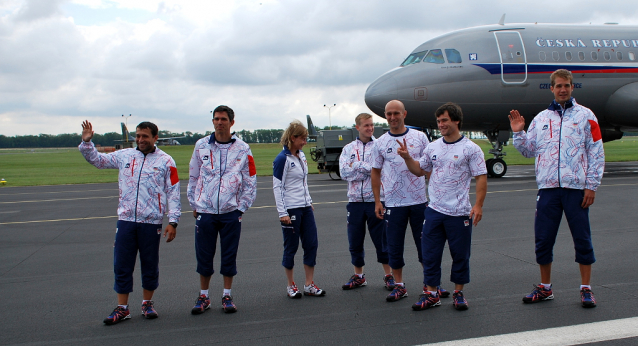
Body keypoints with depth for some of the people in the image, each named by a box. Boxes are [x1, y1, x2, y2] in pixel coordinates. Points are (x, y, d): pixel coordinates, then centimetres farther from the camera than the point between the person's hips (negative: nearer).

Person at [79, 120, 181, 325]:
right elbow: (97, 160, 18)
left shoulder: (166, 161, 0)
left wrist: (173, 221, -7)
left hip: (151, 223, -2)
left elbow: (173, 193, -2)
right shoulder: (124, 156, 9)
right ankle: (122, 309, 15)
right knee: (122, 266, 5)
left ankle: (147, 304, 25)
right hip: (126, 221, 3)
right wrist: (87, 143, 2)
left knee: (150, 266, 8)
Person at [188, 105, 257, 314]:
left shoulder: (242, 149, 1)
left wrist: (241, 207, -1)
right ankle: (203, 297, 21)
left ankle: (227, 296, 20)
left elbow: (250, 182, 5)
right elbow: (193, 178, 10)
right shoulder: (201, 146, 3)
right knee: (203, 256, 6)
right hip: (205, 211, 1)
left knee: (229, 256, 6)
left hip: (231, 212, -1)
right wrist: (194, 205, 6)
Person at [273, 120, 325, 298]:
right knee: (291, 247, 3)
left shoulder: (301, 156, 11)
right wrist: (282, 213, -15)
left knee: (311, 244, 5)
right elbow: (277, 187, -12)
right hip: (291, 210, -7)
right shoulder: (282, 159, -11)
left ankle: (309, 285, 14)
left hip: (305, 208, 7)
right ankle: (291, 285, 17)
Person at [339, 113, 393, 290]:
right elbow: (344, 173, -5)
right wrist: (368, 169, -11)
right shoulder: (348, 149, 8)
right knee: (355, 241, 10)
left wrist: (357, 166, -13)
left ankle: (388, 275, 19)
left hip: (376, 200, -3)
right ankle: (358, 276, 25)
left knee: (382, 239, 4)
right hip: (355, 200, 3)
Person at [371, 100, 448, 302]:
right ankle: (399, 286, 18)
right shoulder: (381, 143, 4)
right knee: (394, 246, 5)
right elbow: (375, 172, 9)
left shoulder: (419, 137, 2)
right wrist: (377, 201, 4)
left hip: (420, 200, 0)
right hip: (393, 203, 1)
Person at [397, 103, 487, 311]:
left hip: (459, 213, -4)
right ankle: (431, 294, 14)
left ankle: (458, 293, 21)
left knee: (460, 255, 6)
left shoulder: (470, 149, -5)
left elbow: (481, 178, -7)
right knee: (430, 254, 5)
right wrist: (407, 157, 1)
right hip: (434, 210, 4)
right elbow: (419, 170, 18)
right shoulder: (433, 147, 10)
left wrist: (478, 205, -16)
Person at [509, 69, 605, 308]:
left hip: (576, 187, -3)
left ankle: (586, 289, 15)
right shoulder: (541, 118, 12)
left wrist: (592, 186, -5)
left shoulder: (585, 116, 4)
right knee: (543, 239, 6)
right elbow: (529, 150, 13)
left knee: (582, 239, 3)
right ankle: (545, 288, 20)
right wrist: (518, 132, -3)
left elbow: (596, 154, 1)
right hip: (548, 187, 3)